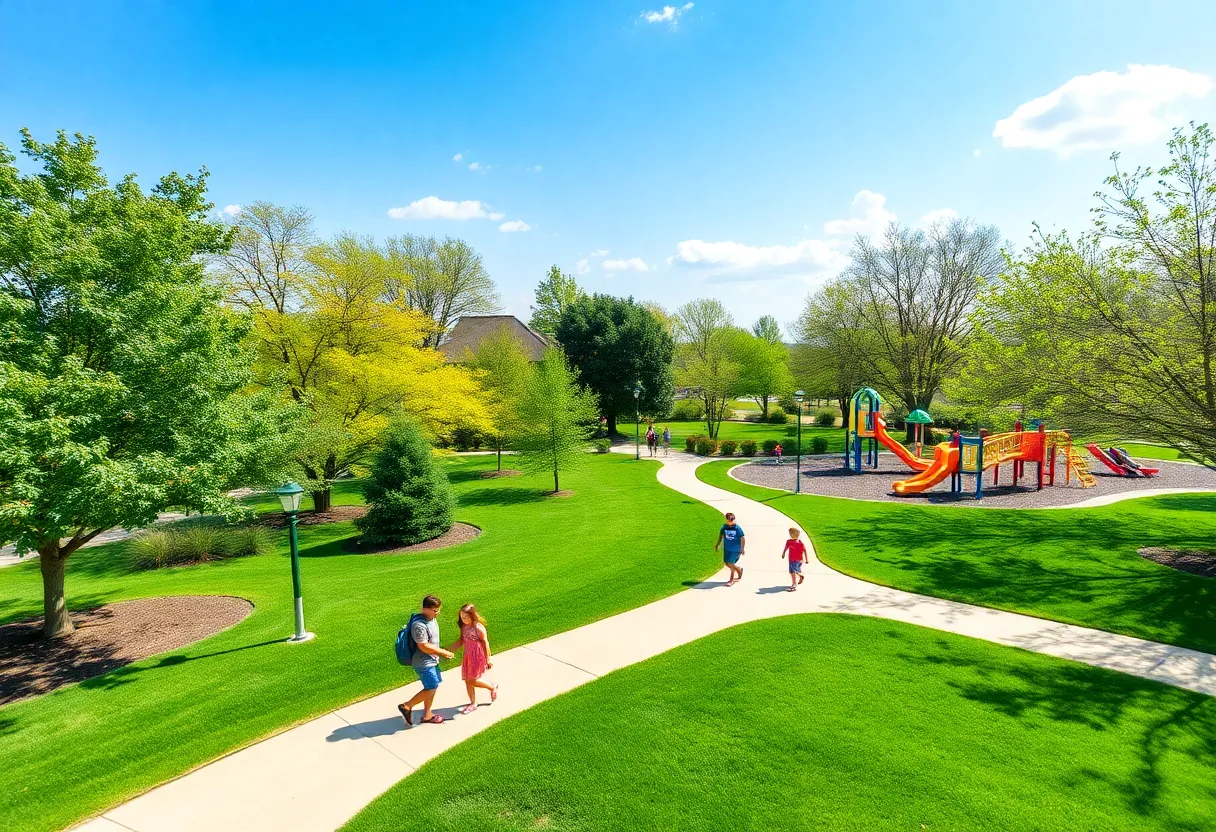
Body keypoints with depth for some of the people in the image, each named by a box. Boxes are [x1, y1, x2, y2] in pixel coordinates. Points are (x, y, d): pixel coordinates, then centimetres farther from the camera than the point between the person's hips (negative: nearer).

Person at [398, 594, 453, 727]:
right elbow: (424, 646, -27)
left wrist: (441, 653, 9)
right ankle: (406, 707, 10)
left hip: (432, 660, 9)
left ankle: (427, 715, 29)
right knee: (431, 688, -3)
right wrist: (443, 652, -19)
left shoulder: (431, 618, 3)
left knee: (432, 687, 16)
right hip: (423, 663, -9)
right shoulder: (419, 625, -27)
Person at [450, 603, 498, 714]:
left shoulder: (478, 628, -21)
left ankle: (493, 688, 21)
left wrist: (488, 660, -9)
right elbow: (461, 641, 10)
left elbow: (485, 644, -14)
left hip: (477, 657, -7)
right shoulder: (464, 627, -2)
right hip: (467, 657, 7)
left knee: (472, 681, -5)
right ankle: (473, 703, 30)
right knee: (467, 680, 11)